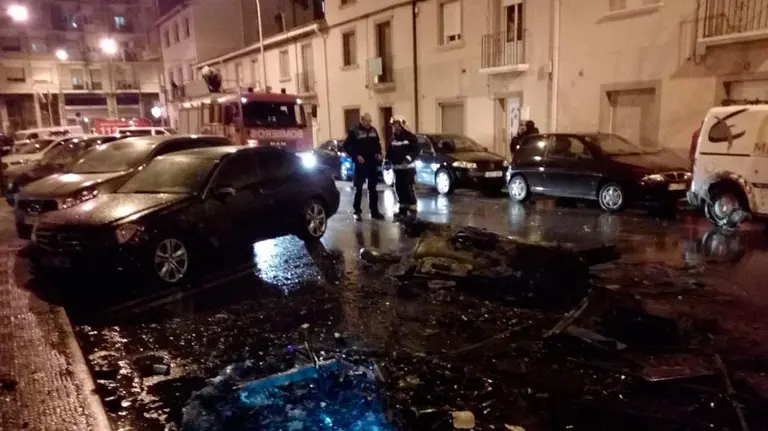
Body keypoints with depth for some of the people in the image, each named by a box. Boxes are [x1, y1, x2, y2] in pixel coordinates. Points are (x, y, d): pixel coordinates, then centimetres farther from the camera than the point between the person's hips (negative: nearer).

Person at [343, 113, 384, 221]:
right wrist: (356, 156, -18)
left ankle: (374, 211, 18)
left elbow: (377, 144, 21)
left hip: (372, 163, 5)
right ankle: (357, 211, 8)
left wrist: (379, 153, 3)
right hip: (361, 163, -5)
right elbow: (347, 146, -9)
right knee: (359, 188, 0)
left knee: (373, 188, 11)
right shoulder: (354, 131, -8)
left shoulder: (373, 130, 9)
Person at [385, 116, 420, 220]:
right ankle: (403, 210, 21)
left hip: (408, 167, -7)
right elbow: (389, 151, 17)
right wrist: (387, 160, 0)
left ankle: (412, 211, -2)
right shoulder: (393, 139, 14)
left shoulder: (410, 137, -7)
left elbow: (416, 150, -13)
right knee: (399, 189, 9)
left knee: (408, 189, -9)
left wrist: (408, 159, -24)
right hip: (397, 168, 7)